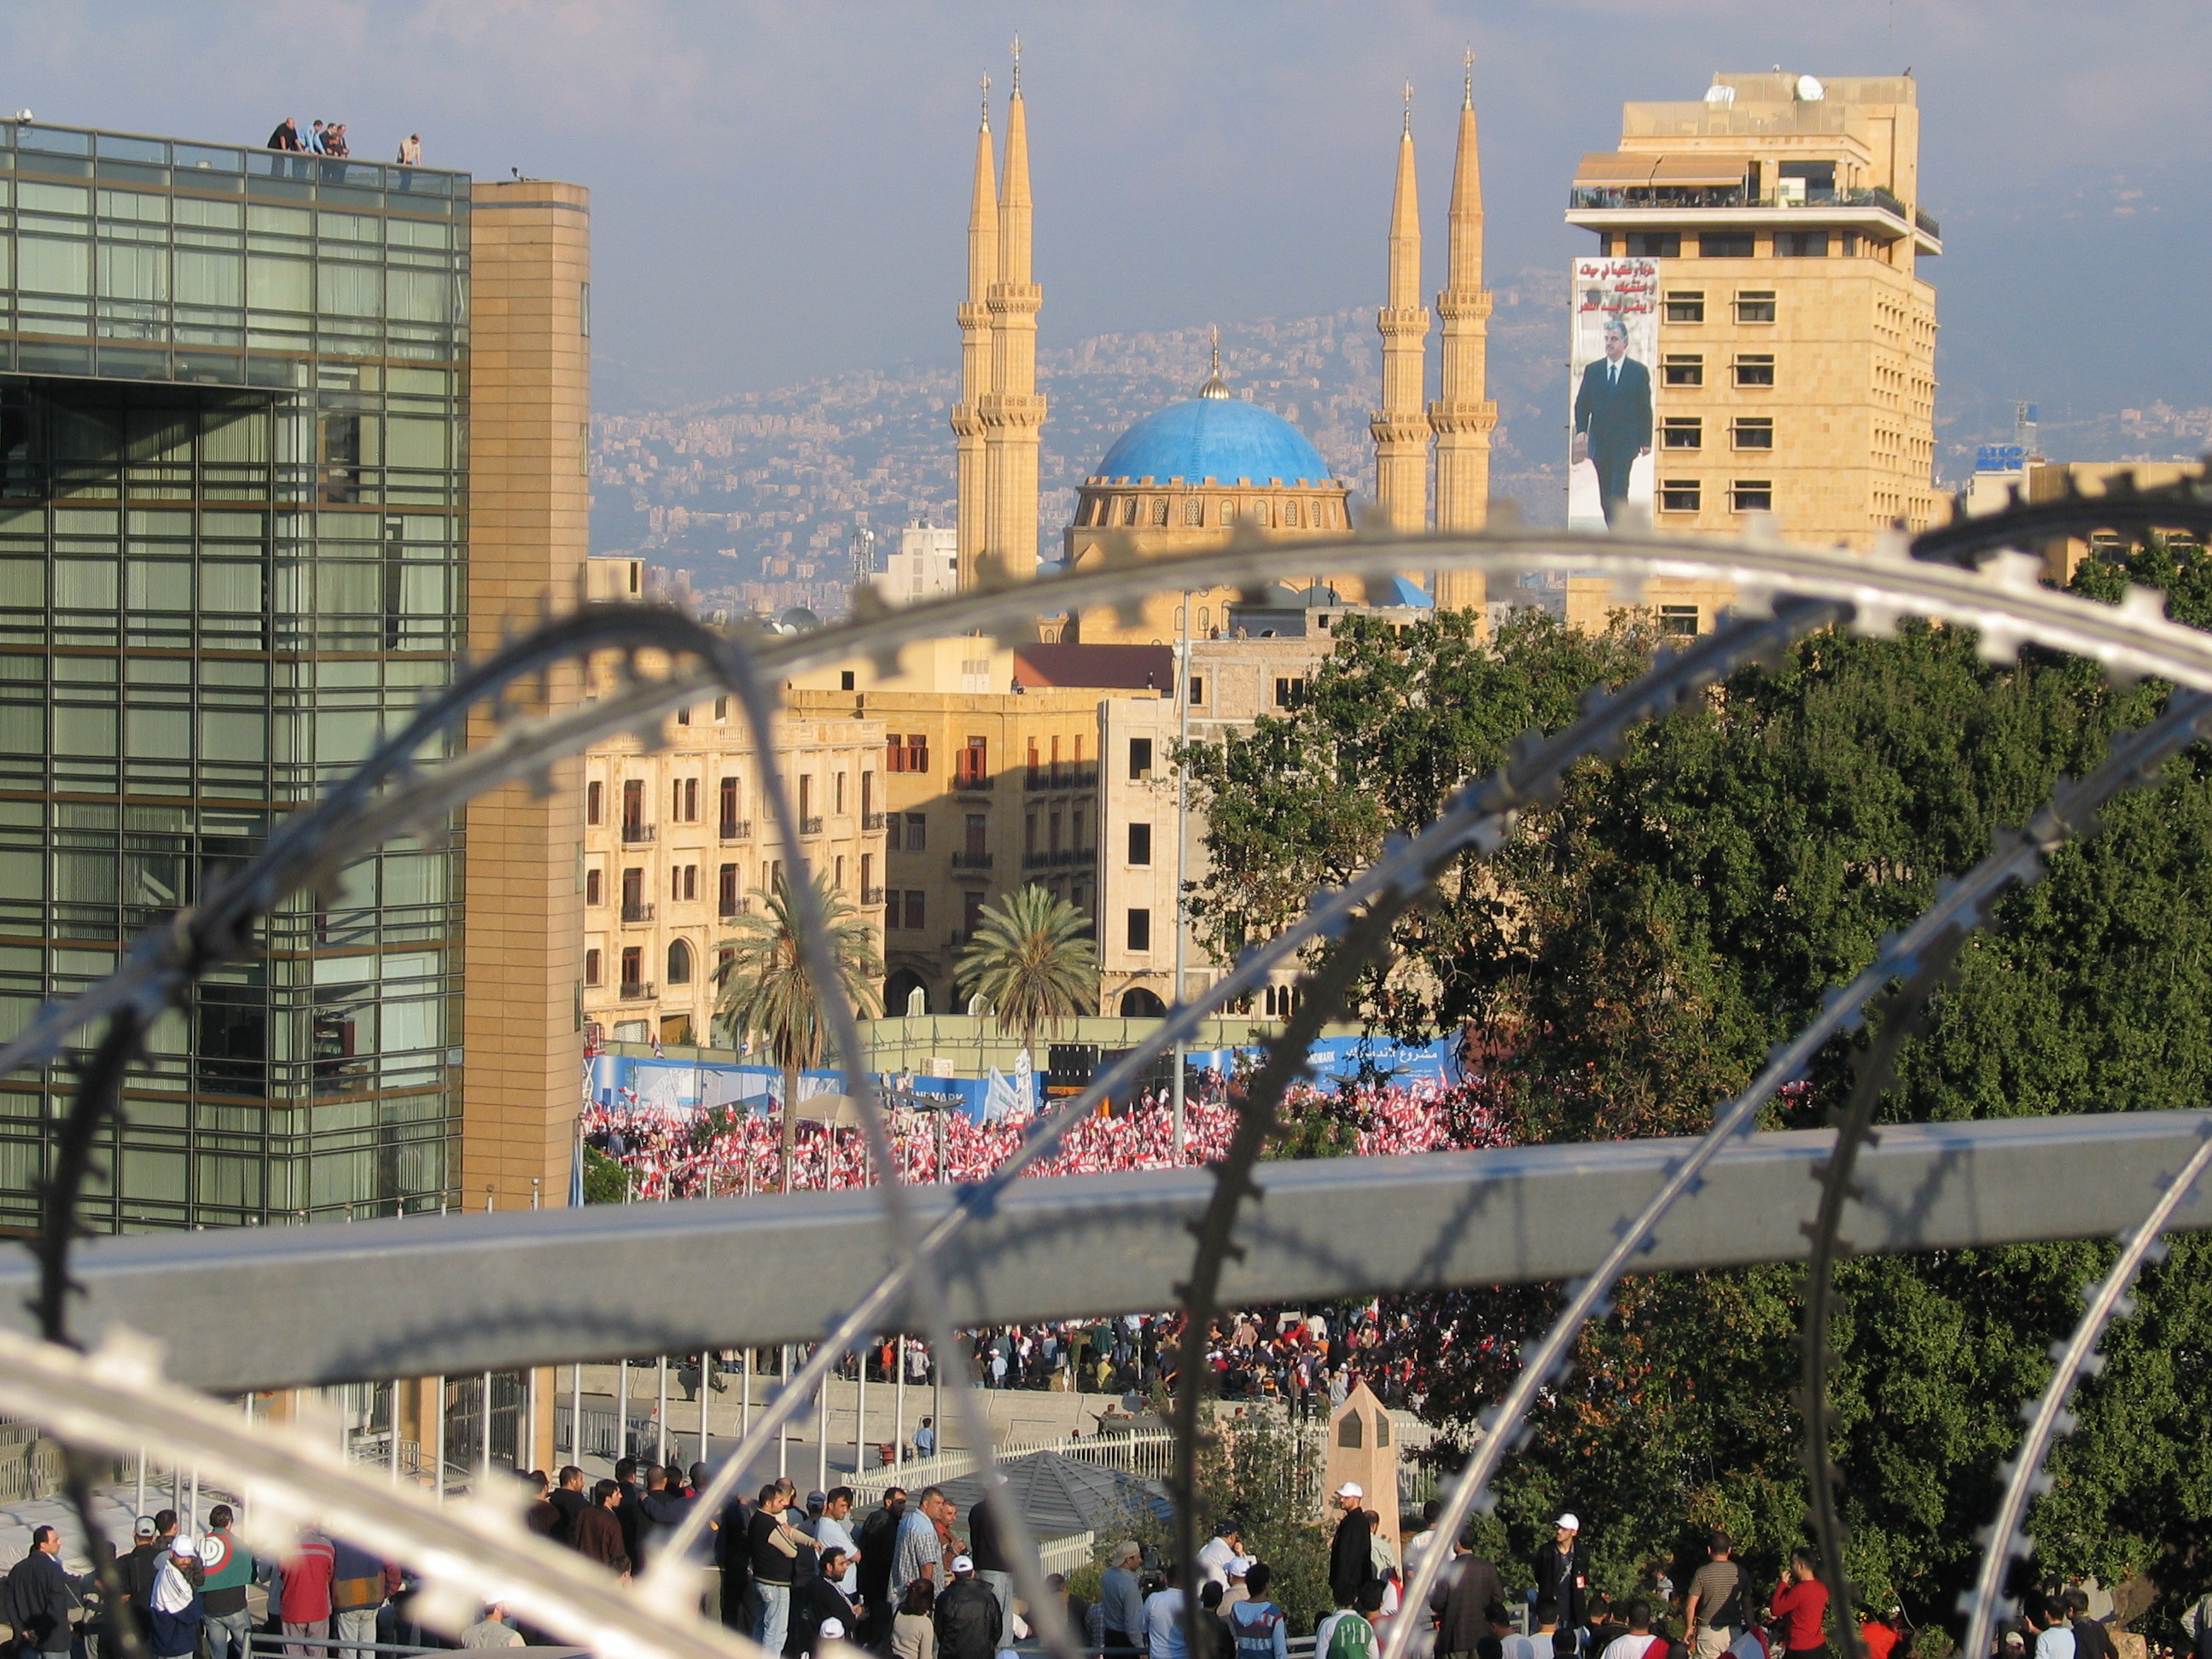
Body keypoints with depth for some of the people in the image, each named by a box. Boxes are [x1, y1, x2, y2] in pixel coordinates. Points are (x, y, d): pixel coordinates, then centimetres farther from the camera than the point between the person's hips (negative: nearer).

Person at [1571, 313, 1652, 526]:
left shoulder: (1639, 372, 2)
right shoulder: (1592, 371, 9)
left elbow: (1645, 409, 3)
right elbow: (1581, 404, 10)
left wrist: (1646, 441, -1)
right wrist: (1581, 430, -6)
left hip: (1625, 443, -4)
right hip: (1599, 443, 4)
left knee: (1619, 492, -14)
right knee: (1606, 495, 7)